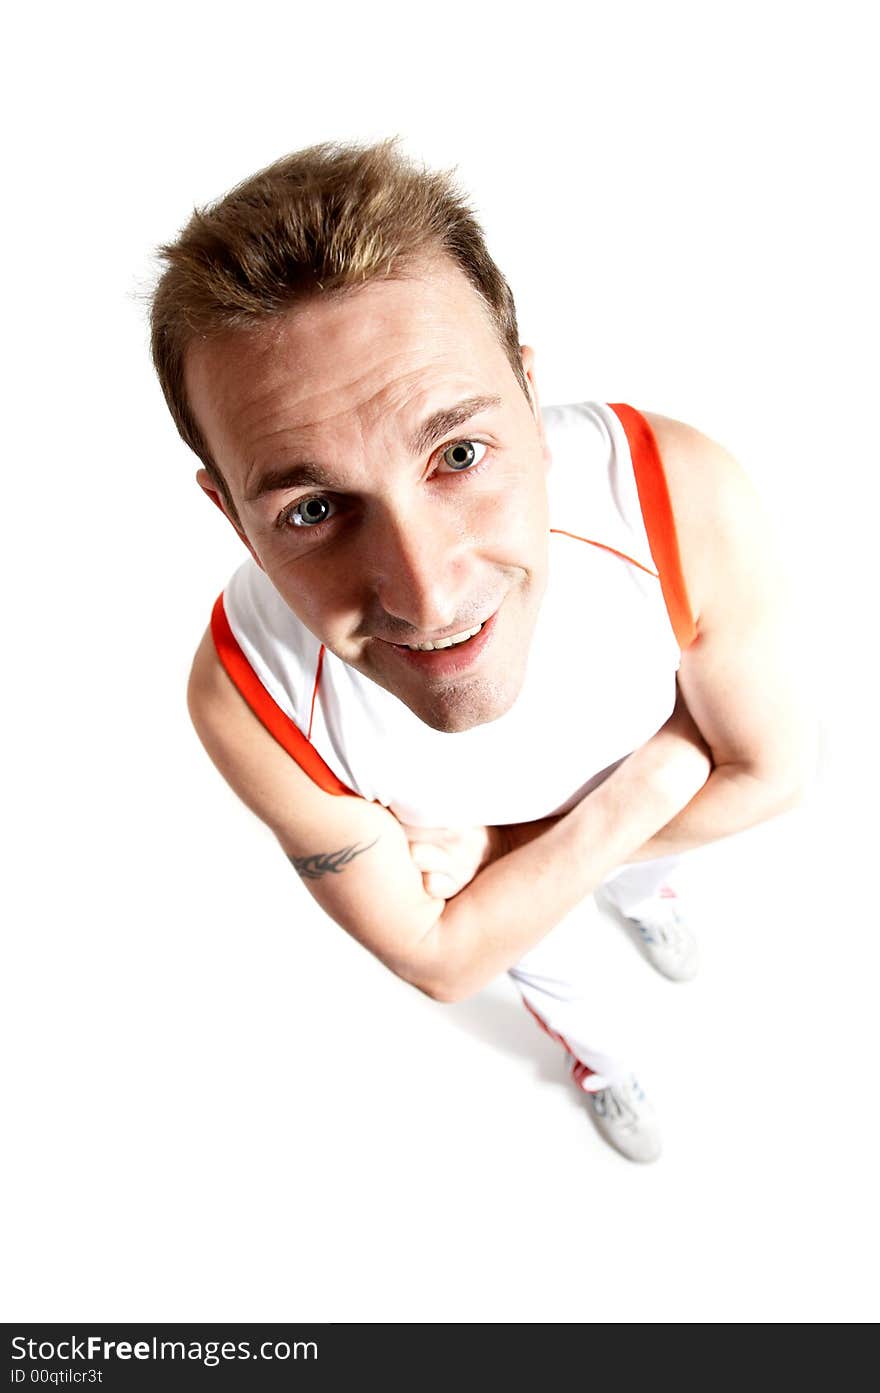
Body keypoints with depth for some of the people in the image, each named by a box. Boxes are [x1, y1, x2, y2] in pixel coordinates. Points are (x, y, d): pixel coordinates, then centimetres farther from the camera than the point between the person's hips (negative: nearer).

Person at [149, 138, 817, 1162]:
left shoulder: (686, 501, -43)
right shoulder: (246, 696, -42)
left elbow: (773, 769, -24)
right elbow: (438, 961, -26)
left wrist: (491, 847, -29)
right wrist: (645, 791, -36)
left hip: (660, 819, 1)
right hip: (501, 900, 0)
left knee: (641, 881, 37)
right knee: (550, 976, 34)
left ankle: (645, 894, 76)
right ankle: (585, 1052, 71)